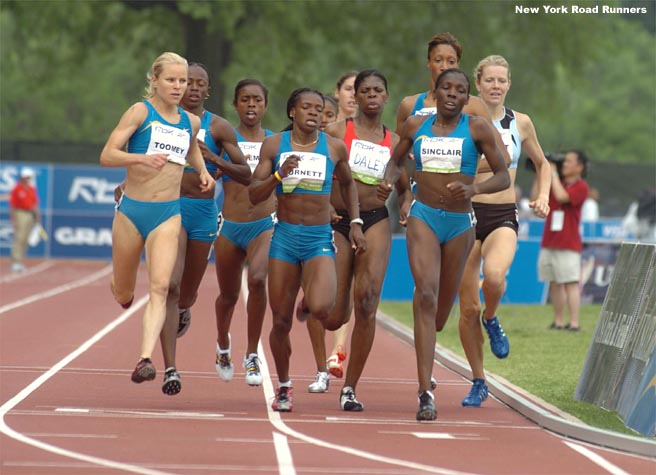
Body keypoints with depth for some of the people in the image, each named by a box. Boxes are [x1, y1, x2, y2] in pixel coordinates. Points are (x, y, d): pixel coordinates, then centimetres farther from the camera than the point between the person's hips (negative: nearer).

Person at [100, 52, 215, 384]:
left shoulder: (191, 122, 9)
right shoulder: (141, 112, -6)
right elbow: (106, 156, -13)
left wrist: (203, 171, 13)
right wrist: (141, 158, -30)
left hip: (168, 215, 2)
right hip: (131, 210, -2)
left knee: (160, 287, -19)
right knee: (124, 296, 12)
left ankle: (145, 359, -27)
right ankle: (117, 284, 50)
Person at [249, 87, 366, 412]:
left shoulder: (334, 148, 2)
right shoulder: (274, 145, 1)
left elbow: (347, 183, 21)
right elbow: (254, 196, -1)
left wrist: (355, 222, 12)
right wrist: (279, 174, -17)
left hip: (320, 239, -1)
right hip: (284, 238, 1)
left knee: (320, 309, -24)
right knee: (281, 321, 4)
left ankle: (313, 297, 16)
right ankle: (284, 387, 25)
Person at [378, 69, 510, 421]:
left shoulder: (477, 128, -2)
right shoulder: (415, 126, 5)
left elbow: (503, 177, -2)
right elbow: (396, 161, 21)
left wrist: (473, 189, -21)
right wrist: (389, 182, -2)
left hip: (460, 221, 1)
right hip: (423, 217, -1)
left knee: (442, 308, 11)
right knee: (426, 294, -19)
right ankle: (425, 393, -24)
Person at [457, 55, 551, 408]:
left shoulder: (520, 123, 6)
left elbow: (542, 164, 21)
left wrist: (543, 196, 5)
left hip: (503, 217, 0)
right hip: (466, 213, 0)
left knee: (493, 277, -32)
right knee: (468, 308, 1)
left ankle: (491, 319, 2)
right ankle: (478, 382, 18)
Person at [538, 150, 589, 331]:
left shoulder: (580, 187, -4)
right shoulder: (555, 182, 17)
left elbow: (561, 196, -20)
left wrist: (553, 173, -9)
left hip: (568, 244, -7)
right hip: (549, 242, 7)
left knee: (571, 283, -9)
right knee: (554, 283, 6)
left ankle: (574, 323, -11)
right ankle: (558, 322, 9)